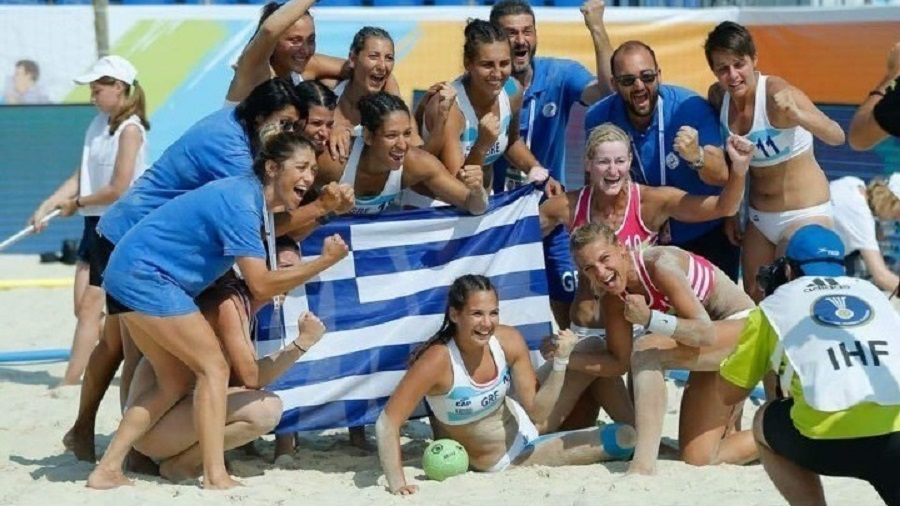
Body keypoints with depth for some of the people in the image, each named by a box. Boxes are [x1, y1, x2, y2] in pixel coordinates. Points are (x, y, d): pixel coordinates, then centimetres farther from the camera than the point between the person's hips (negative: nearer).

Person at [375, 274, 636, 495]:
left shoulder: (509, 341, -17)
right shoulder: (438, 361, -31)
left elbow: (535, 411, -13)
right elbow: (387, 423, -31)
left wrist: (561, 361, -26)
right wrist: (397, 483, -40)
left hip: (525, 434, 5)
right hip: (496, 464, -5)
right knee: (621, 439, -13)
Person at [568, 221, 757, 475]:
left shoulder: (660, 264, -27)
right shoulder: (613, 300, -6)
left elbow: (706, 333, -31)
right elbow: (620, 362, 0)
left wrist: (650, 319, -43)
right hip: (712, 350, 9)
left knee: (645, 351, -31)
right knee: (697, 456, 4)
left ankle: (644, 463, -34)